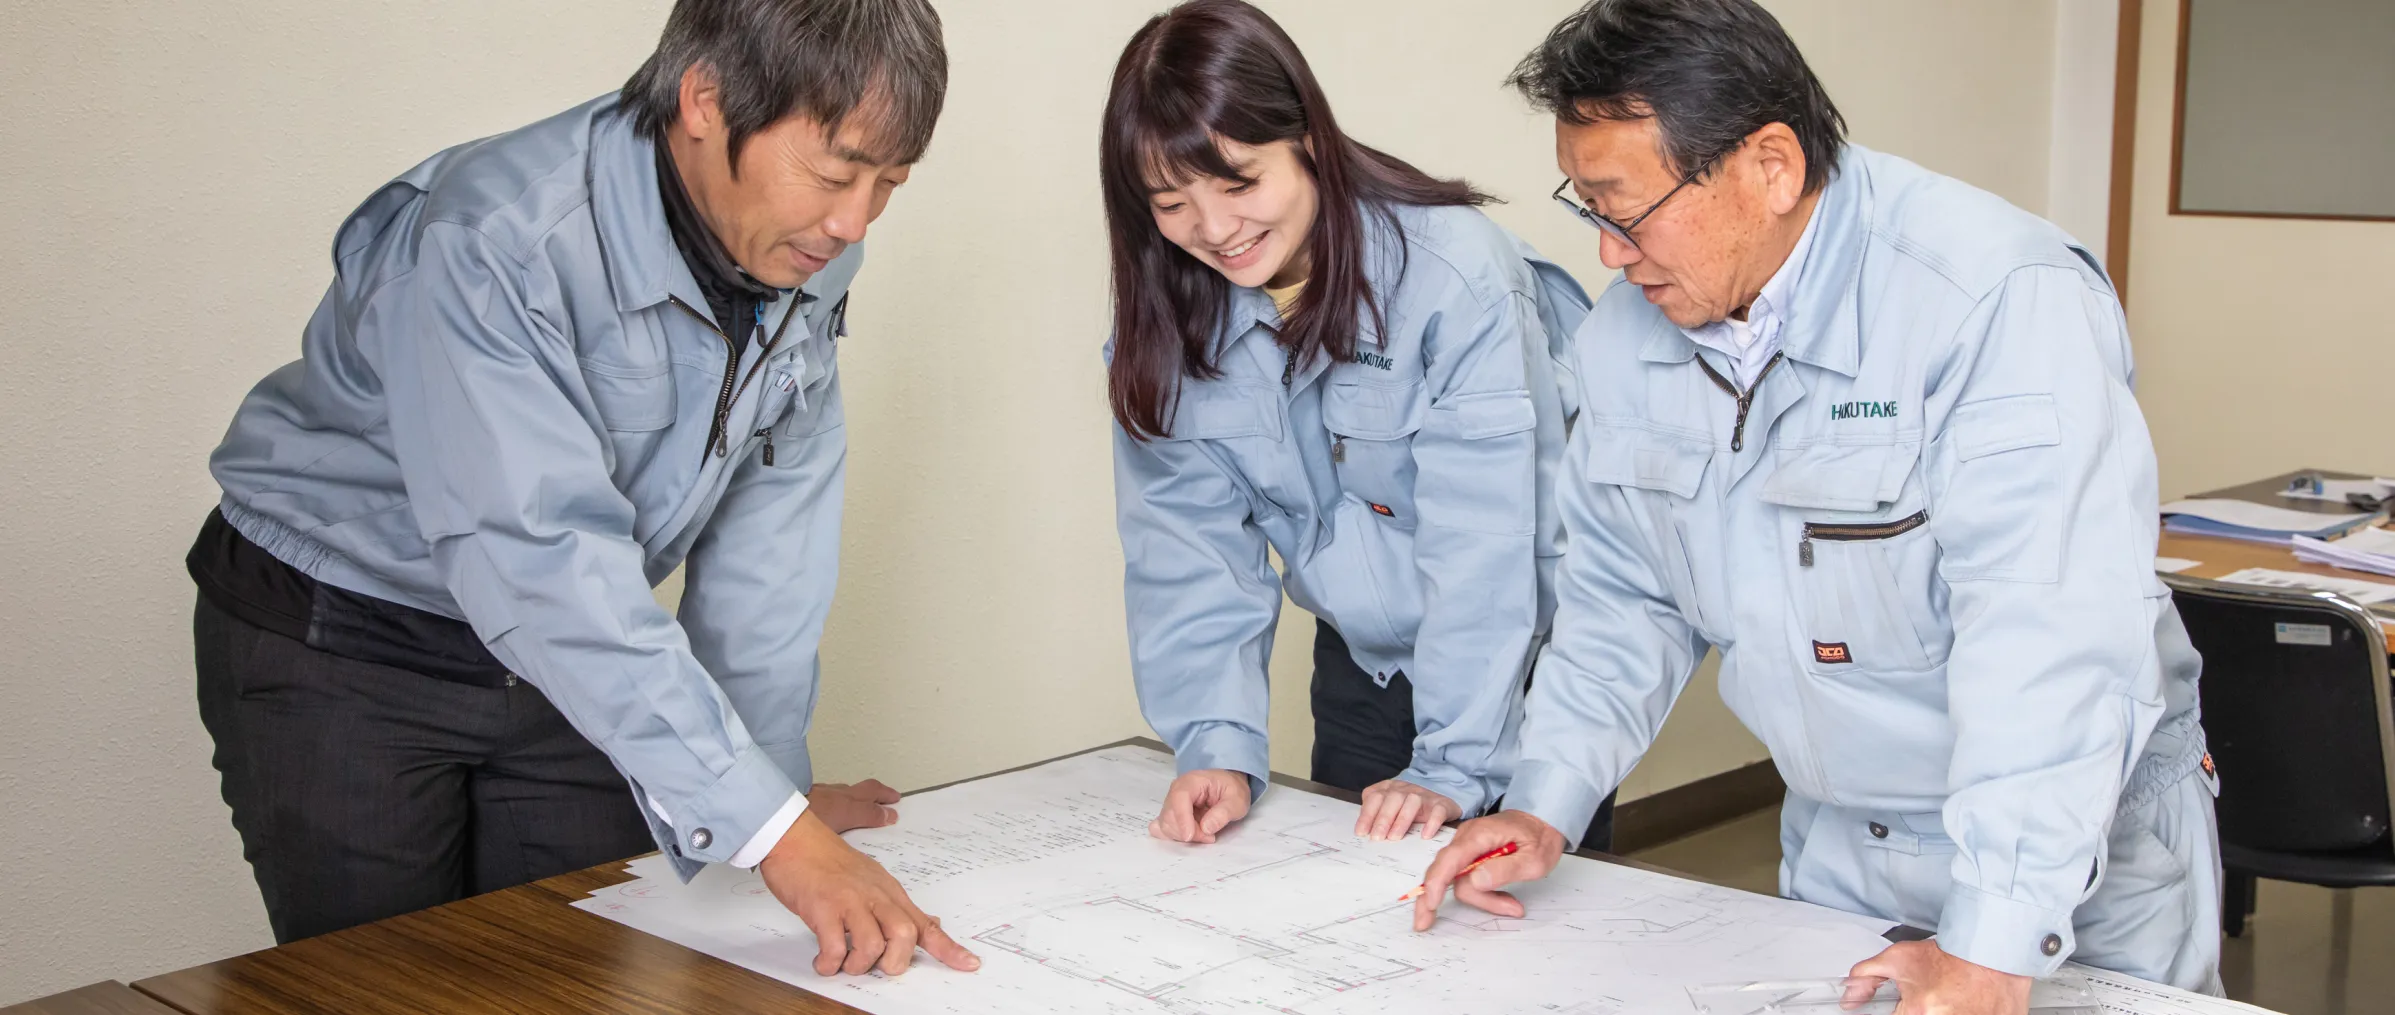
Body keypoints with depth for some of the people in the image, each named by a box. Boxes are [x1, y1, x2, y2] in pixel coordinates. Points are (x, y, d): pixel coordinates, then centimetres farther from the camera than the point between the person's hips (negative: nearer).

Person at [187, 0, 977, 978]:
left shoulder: (807, 252, -11)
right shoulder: (486, 245, -33)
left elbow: (769, 518, -4)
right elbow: (545, 562, -41)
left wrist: (774, 772, -2)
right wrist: (772, 829, -45)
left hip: (565, 647, 6)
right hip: (339, 643, -5)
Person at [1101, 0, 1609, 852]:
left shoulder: (1455, 272, -26)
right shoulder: (1168, 312, -9)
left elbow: (1485, 537, -27)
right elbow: (1186, 540, -9)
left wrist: (1452, 765, -29)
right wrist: (1218, 745, -20)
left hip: (1528, 655, -4)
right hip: (1360, 662, 5)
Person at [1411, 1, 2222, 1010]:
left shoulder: (2002, 303, -27)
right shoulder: (1630, 331, -4)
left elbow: (2049, 641, -34)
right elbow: (1623, 596, 9)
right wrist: (1545, 808, 0)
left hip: (2082, 853, -5)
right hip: (1832, 842, 6)